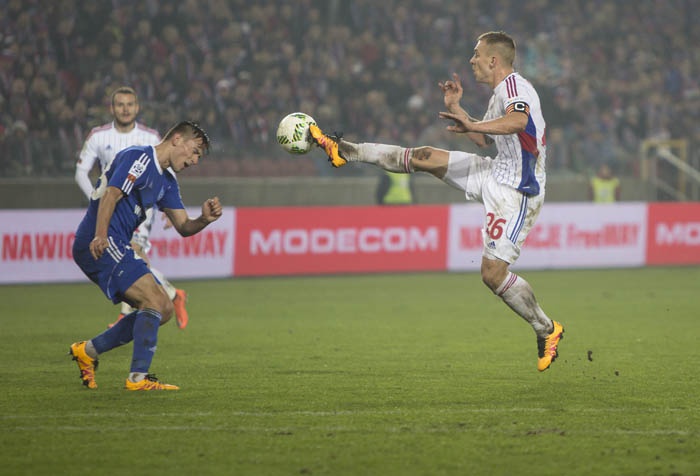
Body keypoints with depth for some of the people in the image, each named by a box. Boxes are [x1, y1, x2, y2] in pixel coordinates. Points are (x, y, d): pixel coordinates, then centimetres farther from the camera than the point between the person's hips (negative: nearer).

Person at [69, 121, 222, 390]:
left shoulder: (167, 180, 20)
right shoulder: (139, 157, -9)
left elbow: (183, 226, 18)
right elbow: (111, 195, -22)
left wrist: (204, 220, -4)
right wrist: (100, 236, -36)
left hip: (117, 247, 10)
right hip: (100, 244, -10)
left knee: (164, 310, 8)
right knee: (154, 300, -19)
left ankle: (88, 351, 14)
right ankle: (138, 378, -20)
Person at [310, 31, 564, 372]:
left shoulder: (513, 85, -16)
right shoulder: (501, 92, 16)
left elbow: (519, 120, -39)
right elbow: (483, 139, 30)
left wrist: (472, 125, -50)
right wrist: (455, 108, 22)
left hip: (515, 192, -10)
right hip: (495, 174, 10)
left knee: (493, 272, -14)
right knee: (425, 157, 9)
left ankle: (547, 330, 1)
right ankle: (345, 151, 19)